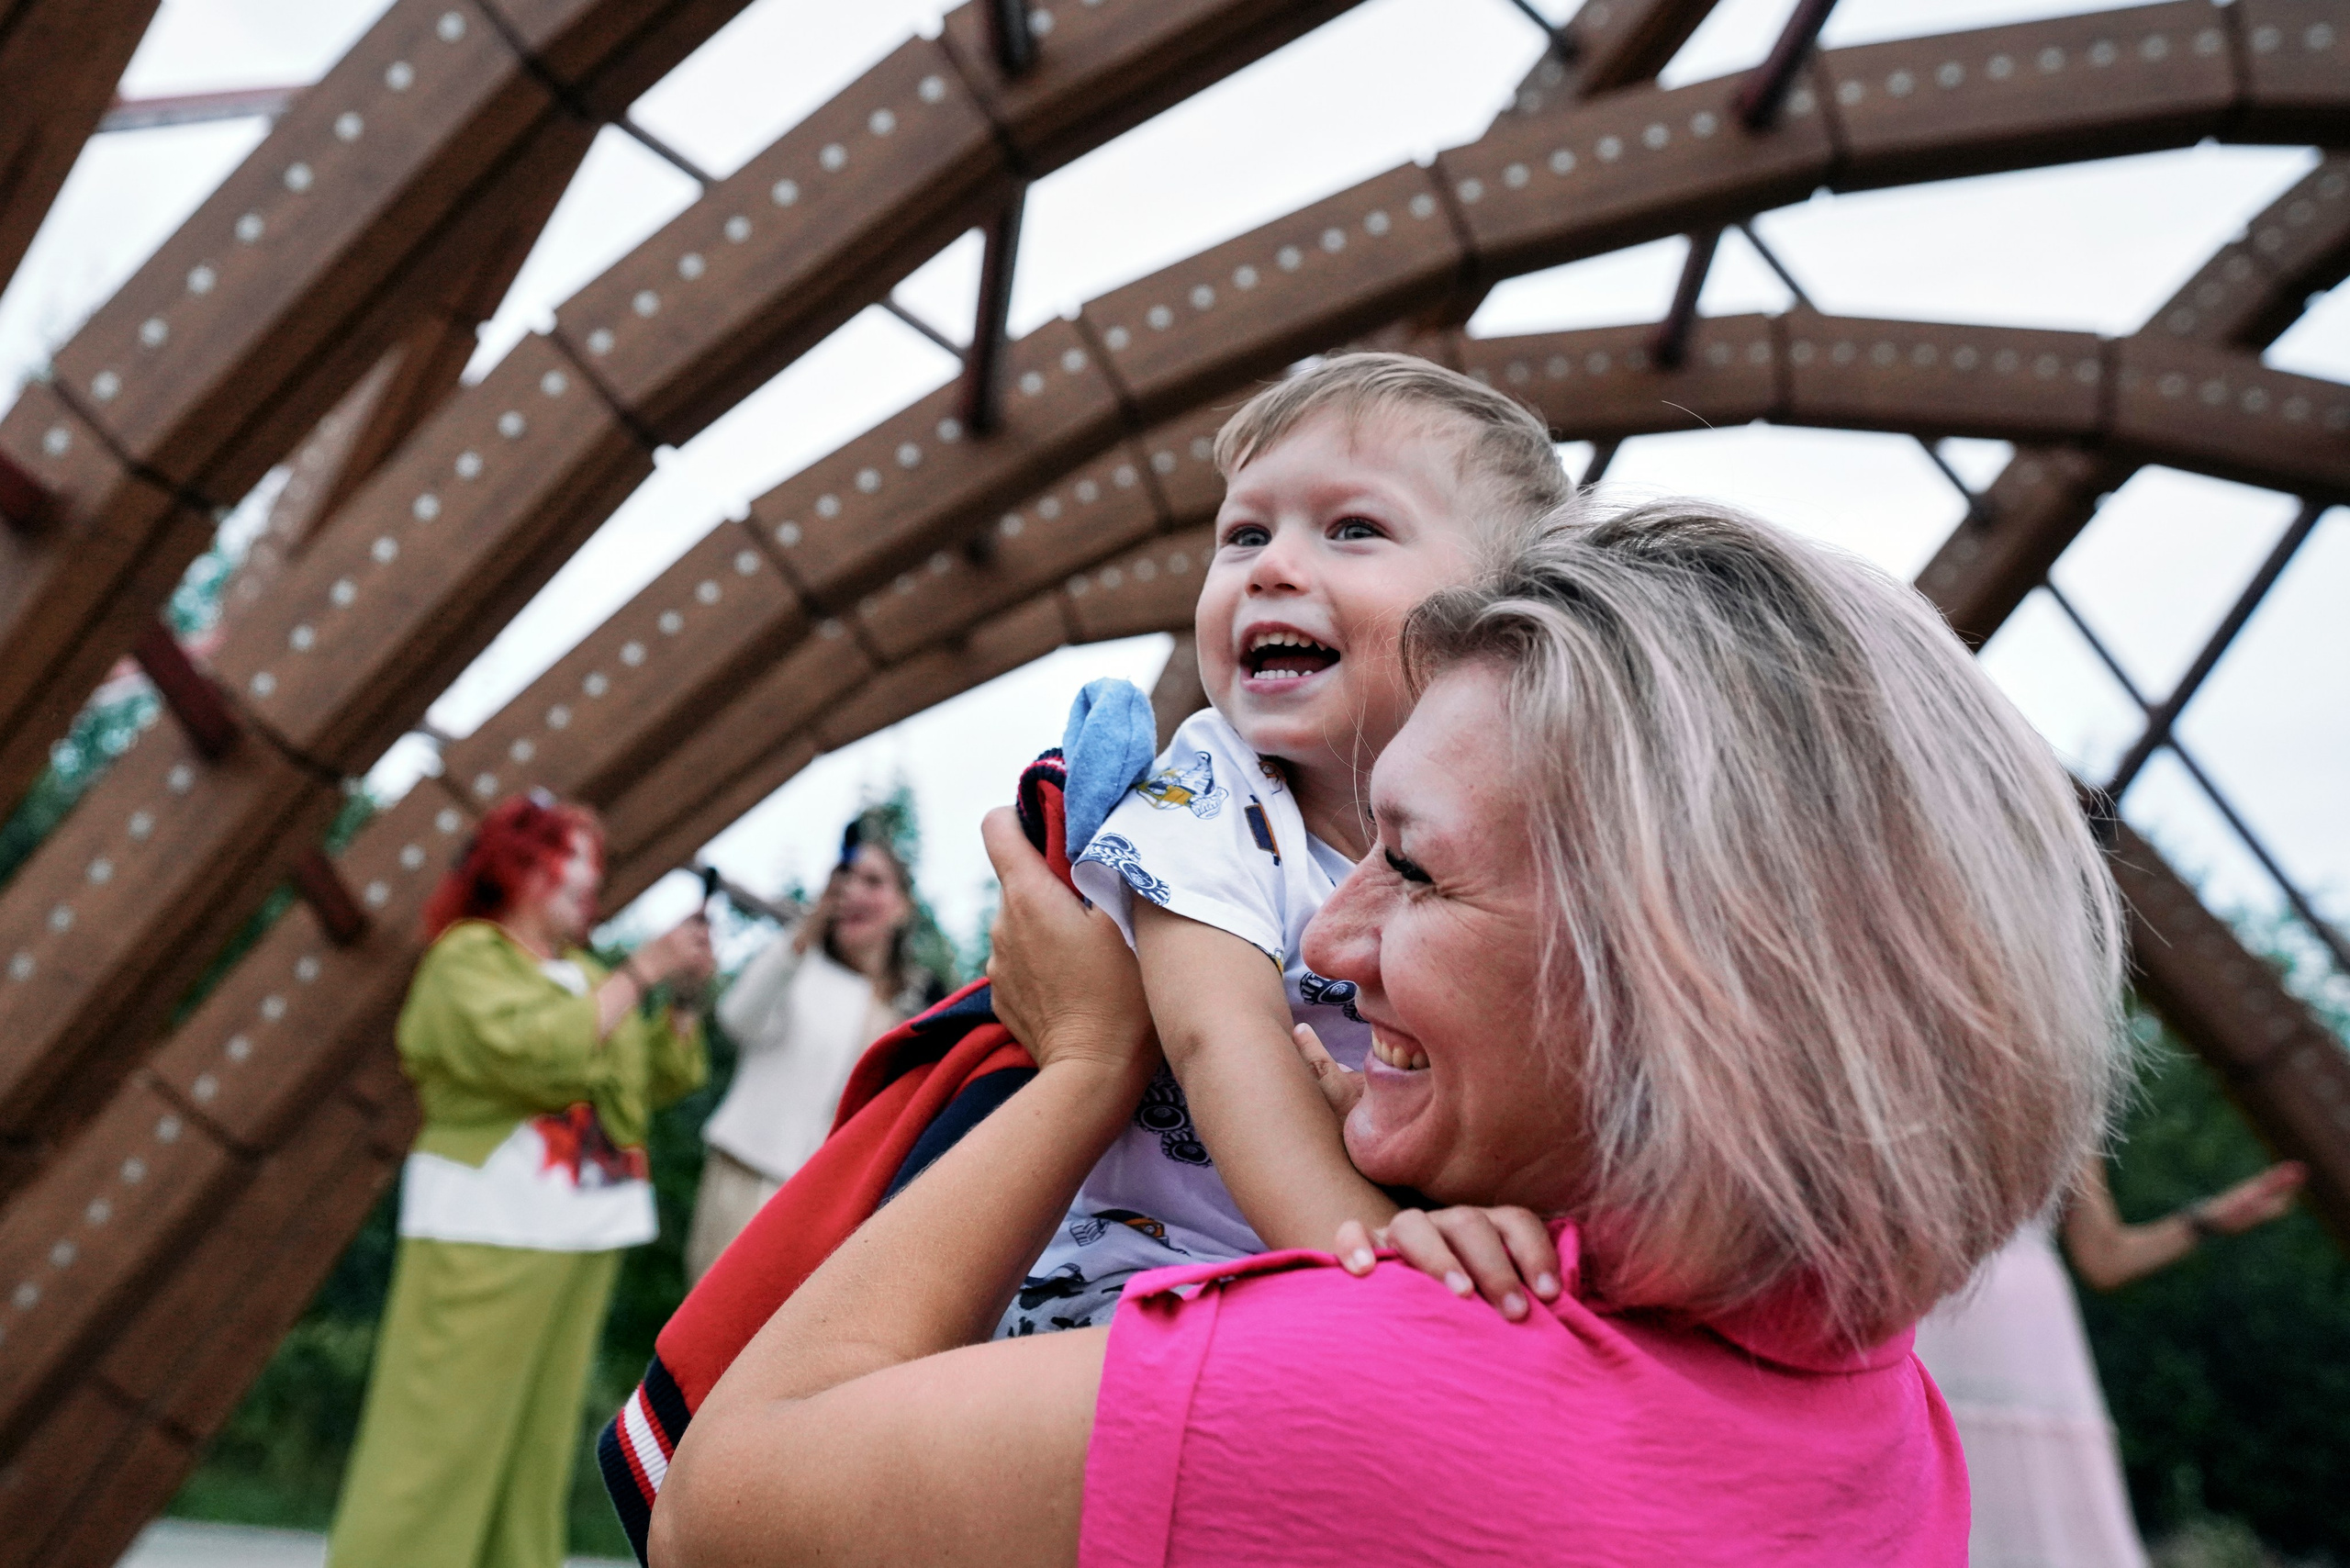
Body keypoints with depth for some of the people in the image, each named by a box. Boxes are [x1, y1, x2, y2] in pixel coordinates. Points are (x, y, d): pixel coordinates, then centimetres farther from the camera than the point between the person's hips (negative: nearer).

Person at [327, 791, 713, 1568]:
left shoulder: (583, 970, 16)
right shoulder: (466, 958, -7)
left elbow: (658, 1079, 13)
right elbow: (537, 1050, -25)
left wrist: (683, 996, -1)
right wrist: (640, 973, -20)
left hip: (584, 1234, 8)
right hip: (489, 1232, -8)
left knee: (540, 1435, 12)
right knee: (441, 1432, -6)